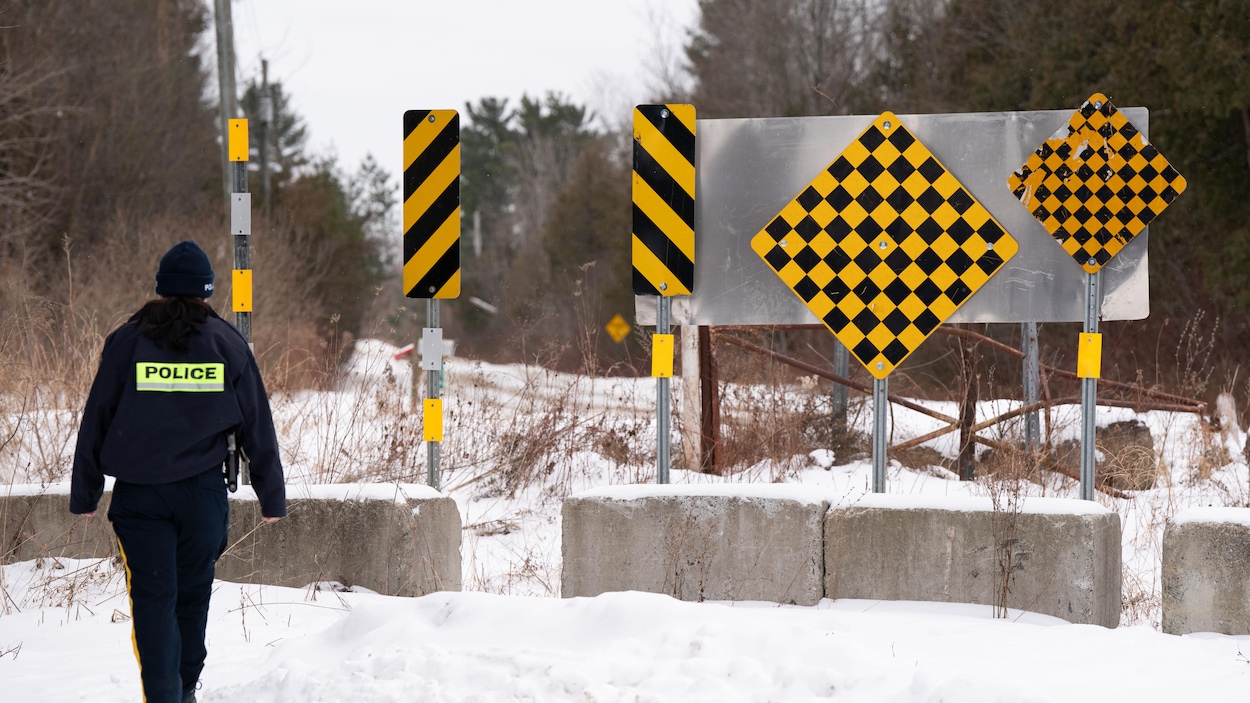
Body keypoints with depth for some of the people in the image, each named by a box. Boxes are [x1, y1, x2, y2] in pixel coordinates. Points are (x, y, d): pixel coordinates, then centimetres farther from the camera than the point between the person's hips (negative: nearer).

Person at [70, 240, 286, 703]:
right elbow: (257, 426, 7)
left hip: (138, 494, -1)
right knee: (193, 593, 17)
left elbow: (95, 421, 3)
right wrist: (272, 497, 14)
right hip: (202, 491, 1)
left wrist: (85, 494, 10)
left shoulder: (127, 342, 2)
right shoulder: (227, 343, 3)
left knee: (153, 597, -1)